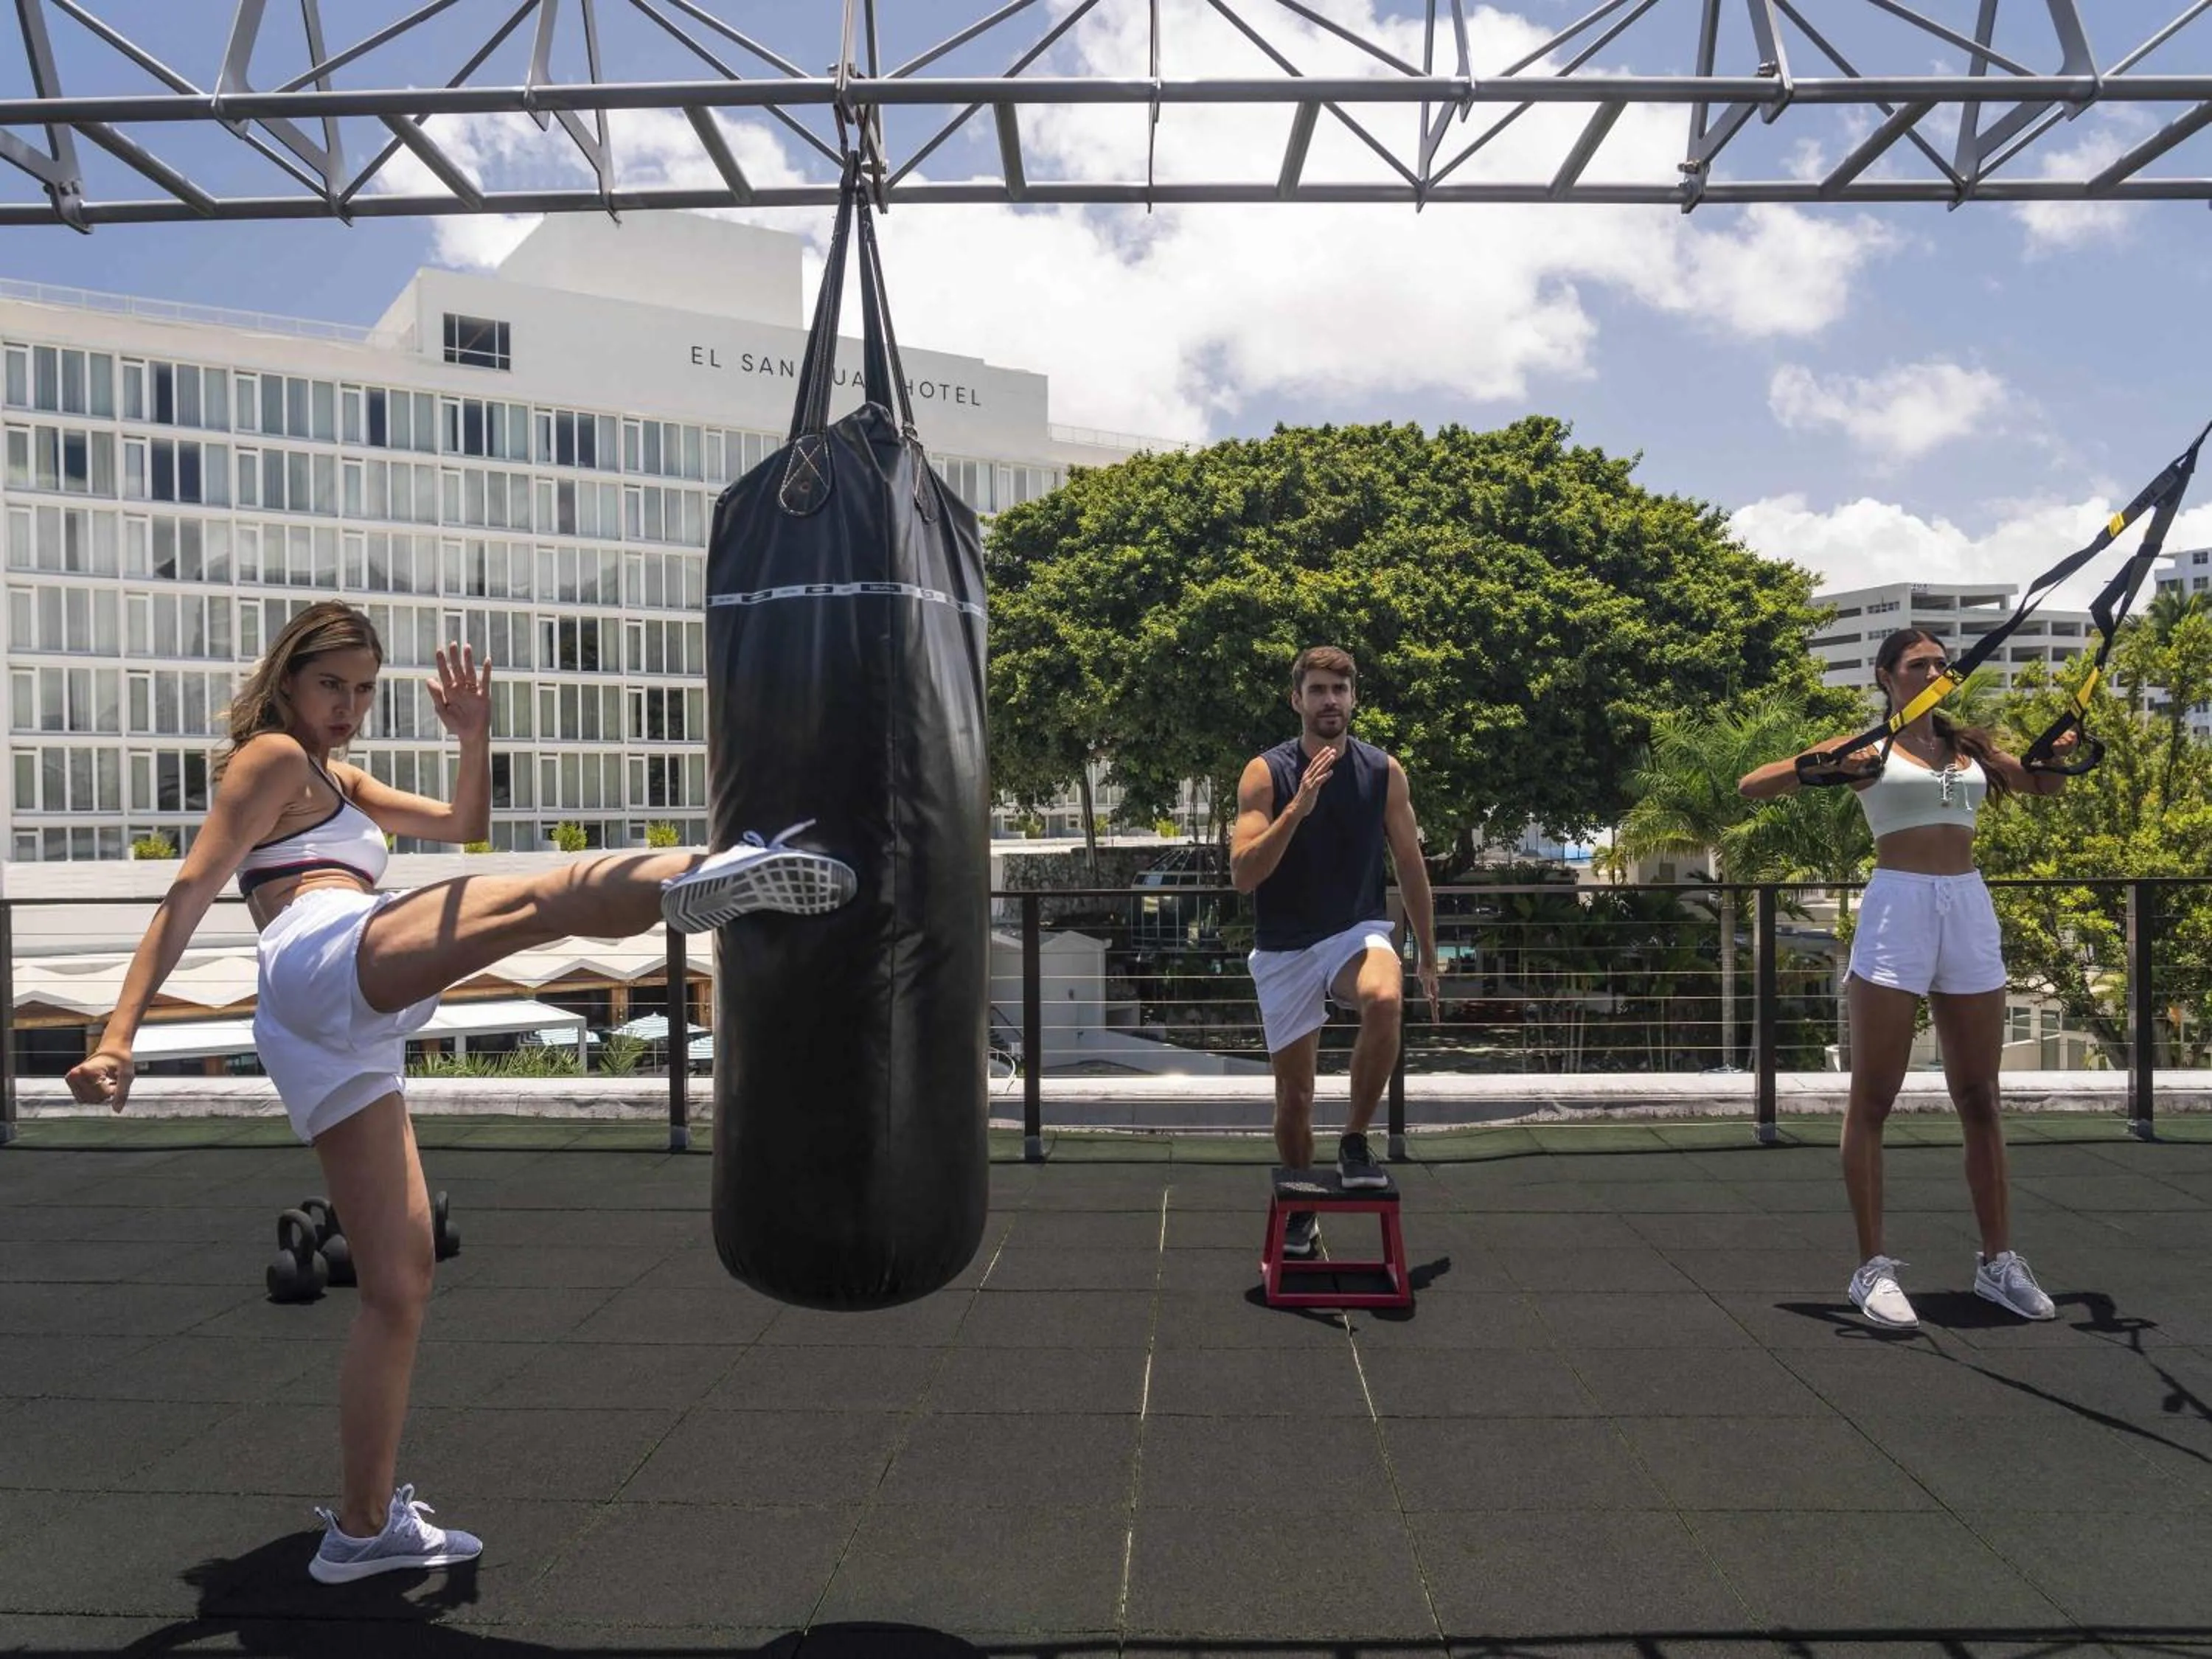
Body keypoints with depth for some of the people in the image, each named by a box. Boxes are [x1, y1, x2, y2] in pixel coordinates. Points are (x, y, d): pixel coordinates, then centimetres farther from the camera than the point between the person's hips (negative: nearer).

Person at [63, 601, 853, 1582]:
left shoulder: (337, 783, 35)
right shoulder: (272, 756, 10)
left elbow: (465, 825, 28)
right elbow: (190, 892, -2)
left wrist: (474, 735, 10)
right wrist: (118, 1035, -12)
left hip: (331, 1044, 9)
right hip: (330, 959, -9)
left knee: (400, 1284, 8)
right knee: (546, 899, -31)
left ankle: (365, 1525, 14)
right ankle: (709, 880, -62)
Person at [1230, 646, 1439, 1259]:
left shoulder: (1384, 772, -1)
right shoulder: (1266, 772, -8)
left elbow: (1411, 868, 8)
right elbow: (1242, 876, -17)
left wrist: (1429, 957, 10)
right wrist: (1298, 808, -29)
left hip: (1357, 932, 0)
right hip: (1284, 950, 0)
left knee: (1384, 999, -35)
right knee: (1293, 1094, 6)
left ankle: (1354, 1144, -14)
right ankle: (1300, 1216, 31)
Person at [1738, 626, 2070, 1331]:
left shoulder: (1972, 748, 15)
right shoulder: (1868, 748, 2)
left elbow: (2045, 785, 32)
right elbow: (1751, 785, -3)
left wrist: (2065, 748, 11)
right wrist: (1824, 768, -19)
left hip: (1970, 909, 5)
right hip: (1897, 908, -5)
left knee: (1979, 1100, 10)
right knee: (1872, 1100, -2)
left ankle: (1999, 1260, 21)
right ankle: (1872, 1266, 4)